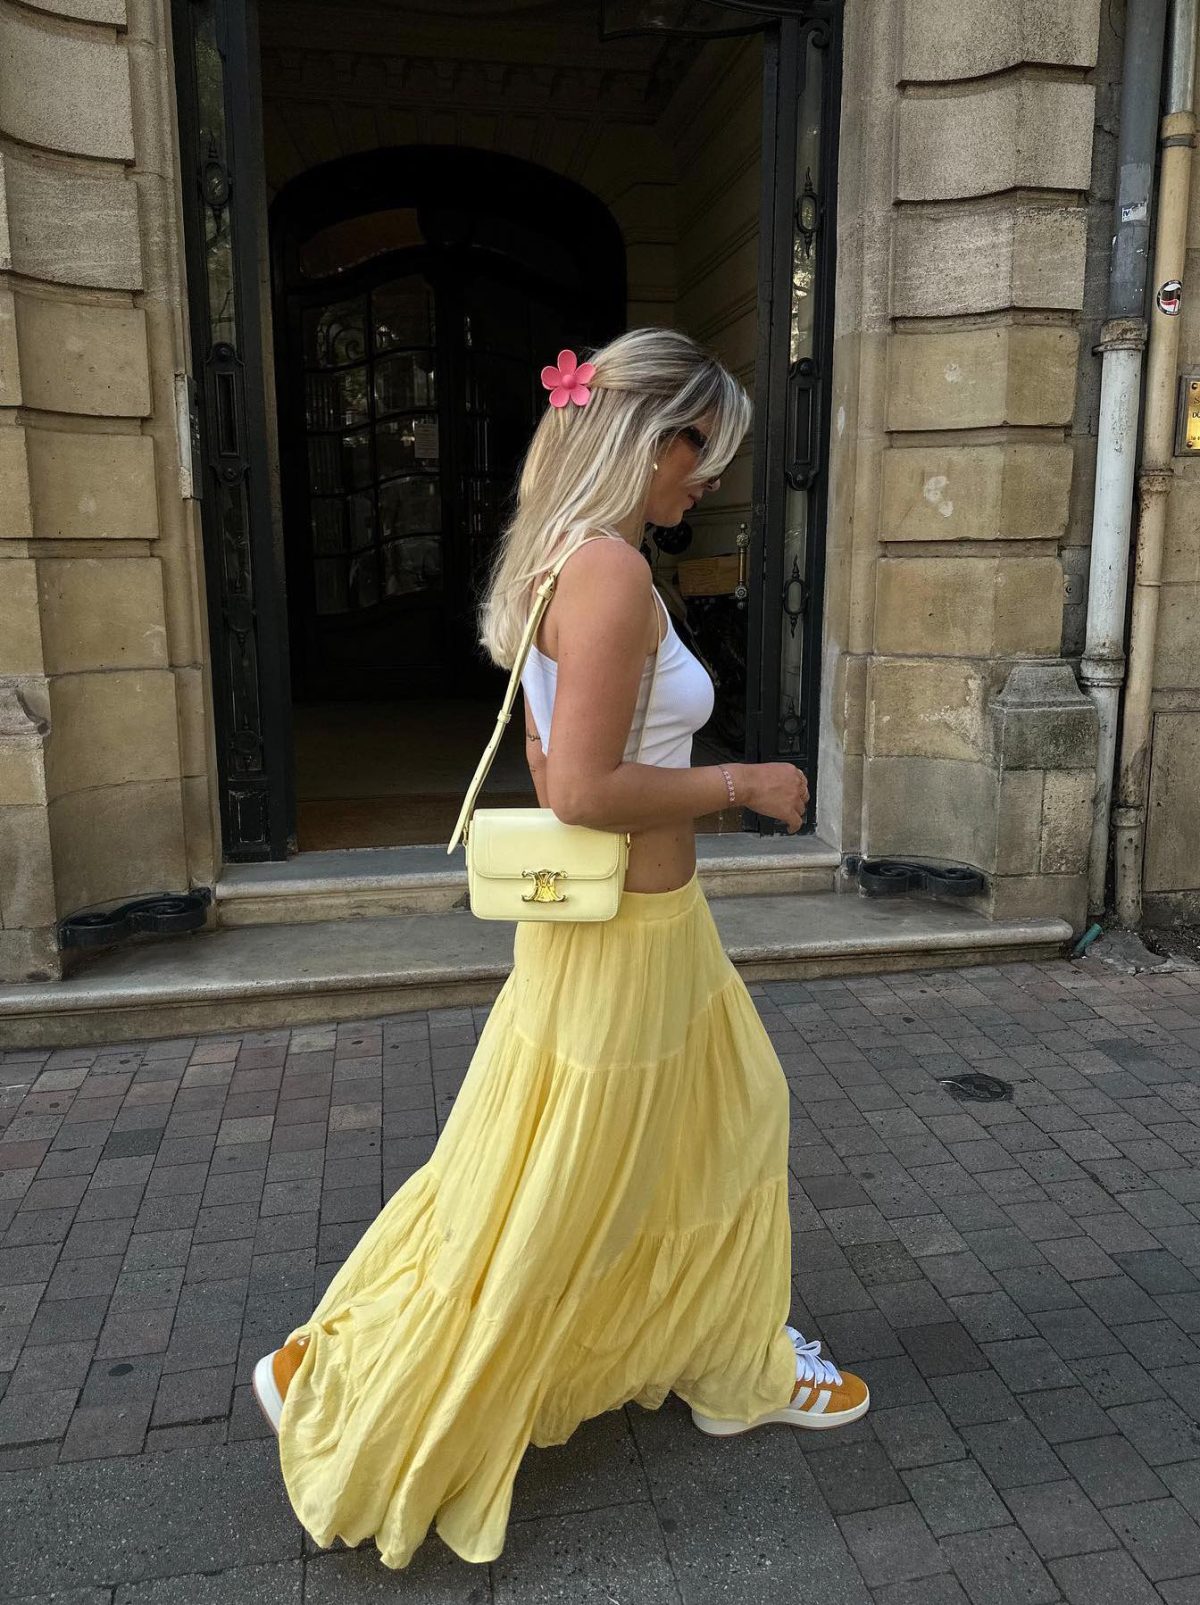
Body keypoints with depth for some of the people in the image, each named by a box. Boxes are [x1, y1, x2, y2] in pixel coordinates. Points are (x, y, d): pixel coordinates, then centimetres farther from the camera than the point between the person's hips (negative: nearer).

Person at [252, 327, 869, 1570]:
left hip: (645, 922, 10)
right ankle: (335, 1385, 27)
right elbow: (587, 789, -28)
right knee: (536, 1208, 7)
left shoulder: (563, 558, 8)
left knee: (728, 1125, 24)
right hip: (623, 934, -10)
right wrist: (740, 784, -16)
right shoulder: (612, 570, -23)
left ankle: (739, 1368, 44)